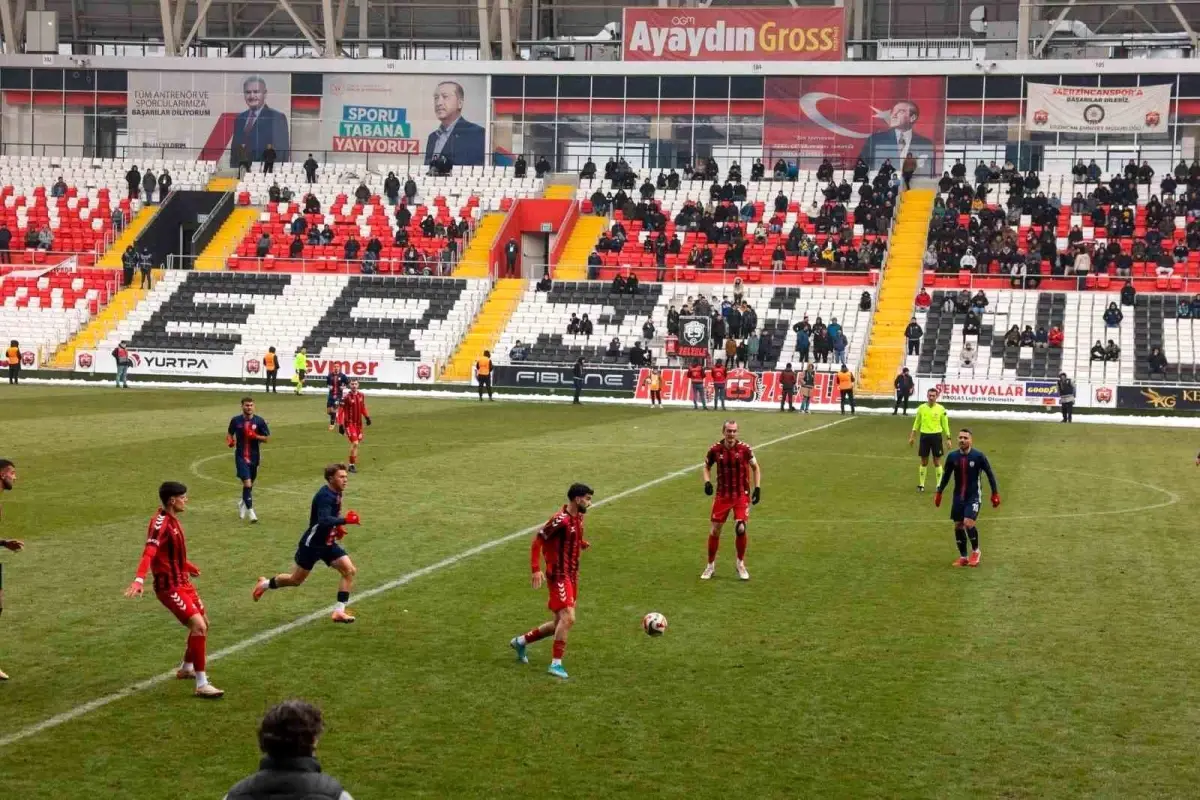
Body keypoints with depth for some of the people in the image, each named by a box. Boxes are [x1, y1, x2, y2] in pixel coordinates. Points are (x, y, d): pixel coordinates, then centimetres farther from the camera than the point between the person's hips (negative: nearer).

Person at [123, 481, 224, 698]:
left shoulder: (172, 520, 9)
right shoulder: (160, 524, -21)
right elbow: (149, 553, -36)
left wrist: (188, 566, 43)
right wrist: (139, 580, -51)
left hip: (182, 581, 10)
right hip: (169, 586, -10)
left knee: (203, 622, 21)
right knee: (198, 626, -19)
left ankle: (186, 669, 42)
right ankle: (201, 685, -15)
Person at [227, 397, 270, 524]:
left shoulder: (259, 421, -3)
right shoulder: (236, 420, -2)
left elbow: (267, 438, -1)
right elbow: (230, 434, 13)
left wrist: (255, 436, -18)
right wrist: (230, 440, -9)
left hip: (254, 457, 2)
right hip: (241, 457, -2)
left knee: (250, 484, 17)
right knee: (247, 483, -15)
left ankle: (242, 503, 44)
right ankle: (250, 511, -11)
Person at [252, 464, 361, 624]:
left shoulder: (336, 493, 2)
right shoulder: (325, 496, -26)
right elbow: (323, 521, -42)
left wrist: (337, 526, 7)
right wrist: (344, 520, -50)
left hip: (328, 543, 8)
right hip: (312, 544, -8)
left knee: (350, 571, -9)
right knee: (296, 580, 8)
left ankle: (339, 611, -5)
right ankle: (265, 584, 36)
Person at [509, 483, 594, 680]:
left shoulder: (578, 518, 9)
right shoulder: (560, 520, -18)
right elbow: (537, 542, -16)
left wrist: (581, 543, 5)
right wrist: (536, 569, -23)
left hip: (571, 576, 9)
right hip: (559, 576, -9)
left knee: (560, 623, 13)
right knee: (568, 618, -19)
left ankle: (521, 641, 30)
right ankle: (556, 664, -11)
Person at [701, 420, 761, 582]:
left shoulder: (744, 449, -11)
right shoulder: (715, 450, -8)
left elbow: (755, 468, 4)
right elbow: (707, 467, 10)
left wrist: (757, 488, -3)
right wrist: (707, 482, -8)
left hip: (741, 495, -1)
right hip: (722, 495, 1)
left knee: (740, 529, -12)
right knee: (715, 530, 3)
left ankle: (741, 565, 11)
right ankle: (710, 565, 21)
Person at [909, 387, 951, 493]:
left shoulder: (941, 409, -3)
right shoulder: (921, 408, 2)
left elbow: (945, 424, 2)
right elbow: (917, 423, 10)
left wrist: (948, 439, -1)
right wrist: (912, 436, 7)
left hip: (936, 435, -1)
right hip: (924, 435, 1)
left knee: (937, 461, 2)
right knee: (924, 461, 7)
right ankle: (921, 485, 14)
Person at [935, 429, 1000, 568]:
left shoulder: (978, 456, -11)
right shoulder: (952, 457, -2)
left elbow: (990, 474, -3)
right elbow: (946, 475, 12)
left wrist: (995, 494, -3)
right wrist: (939, 493, 13)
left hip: (973, 496, -4)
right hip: (958, 496, 4)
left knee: (968, 523, -18)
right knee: (958, 526, 4)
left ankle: (975, 551, 6)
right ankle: (963, 557, 19)